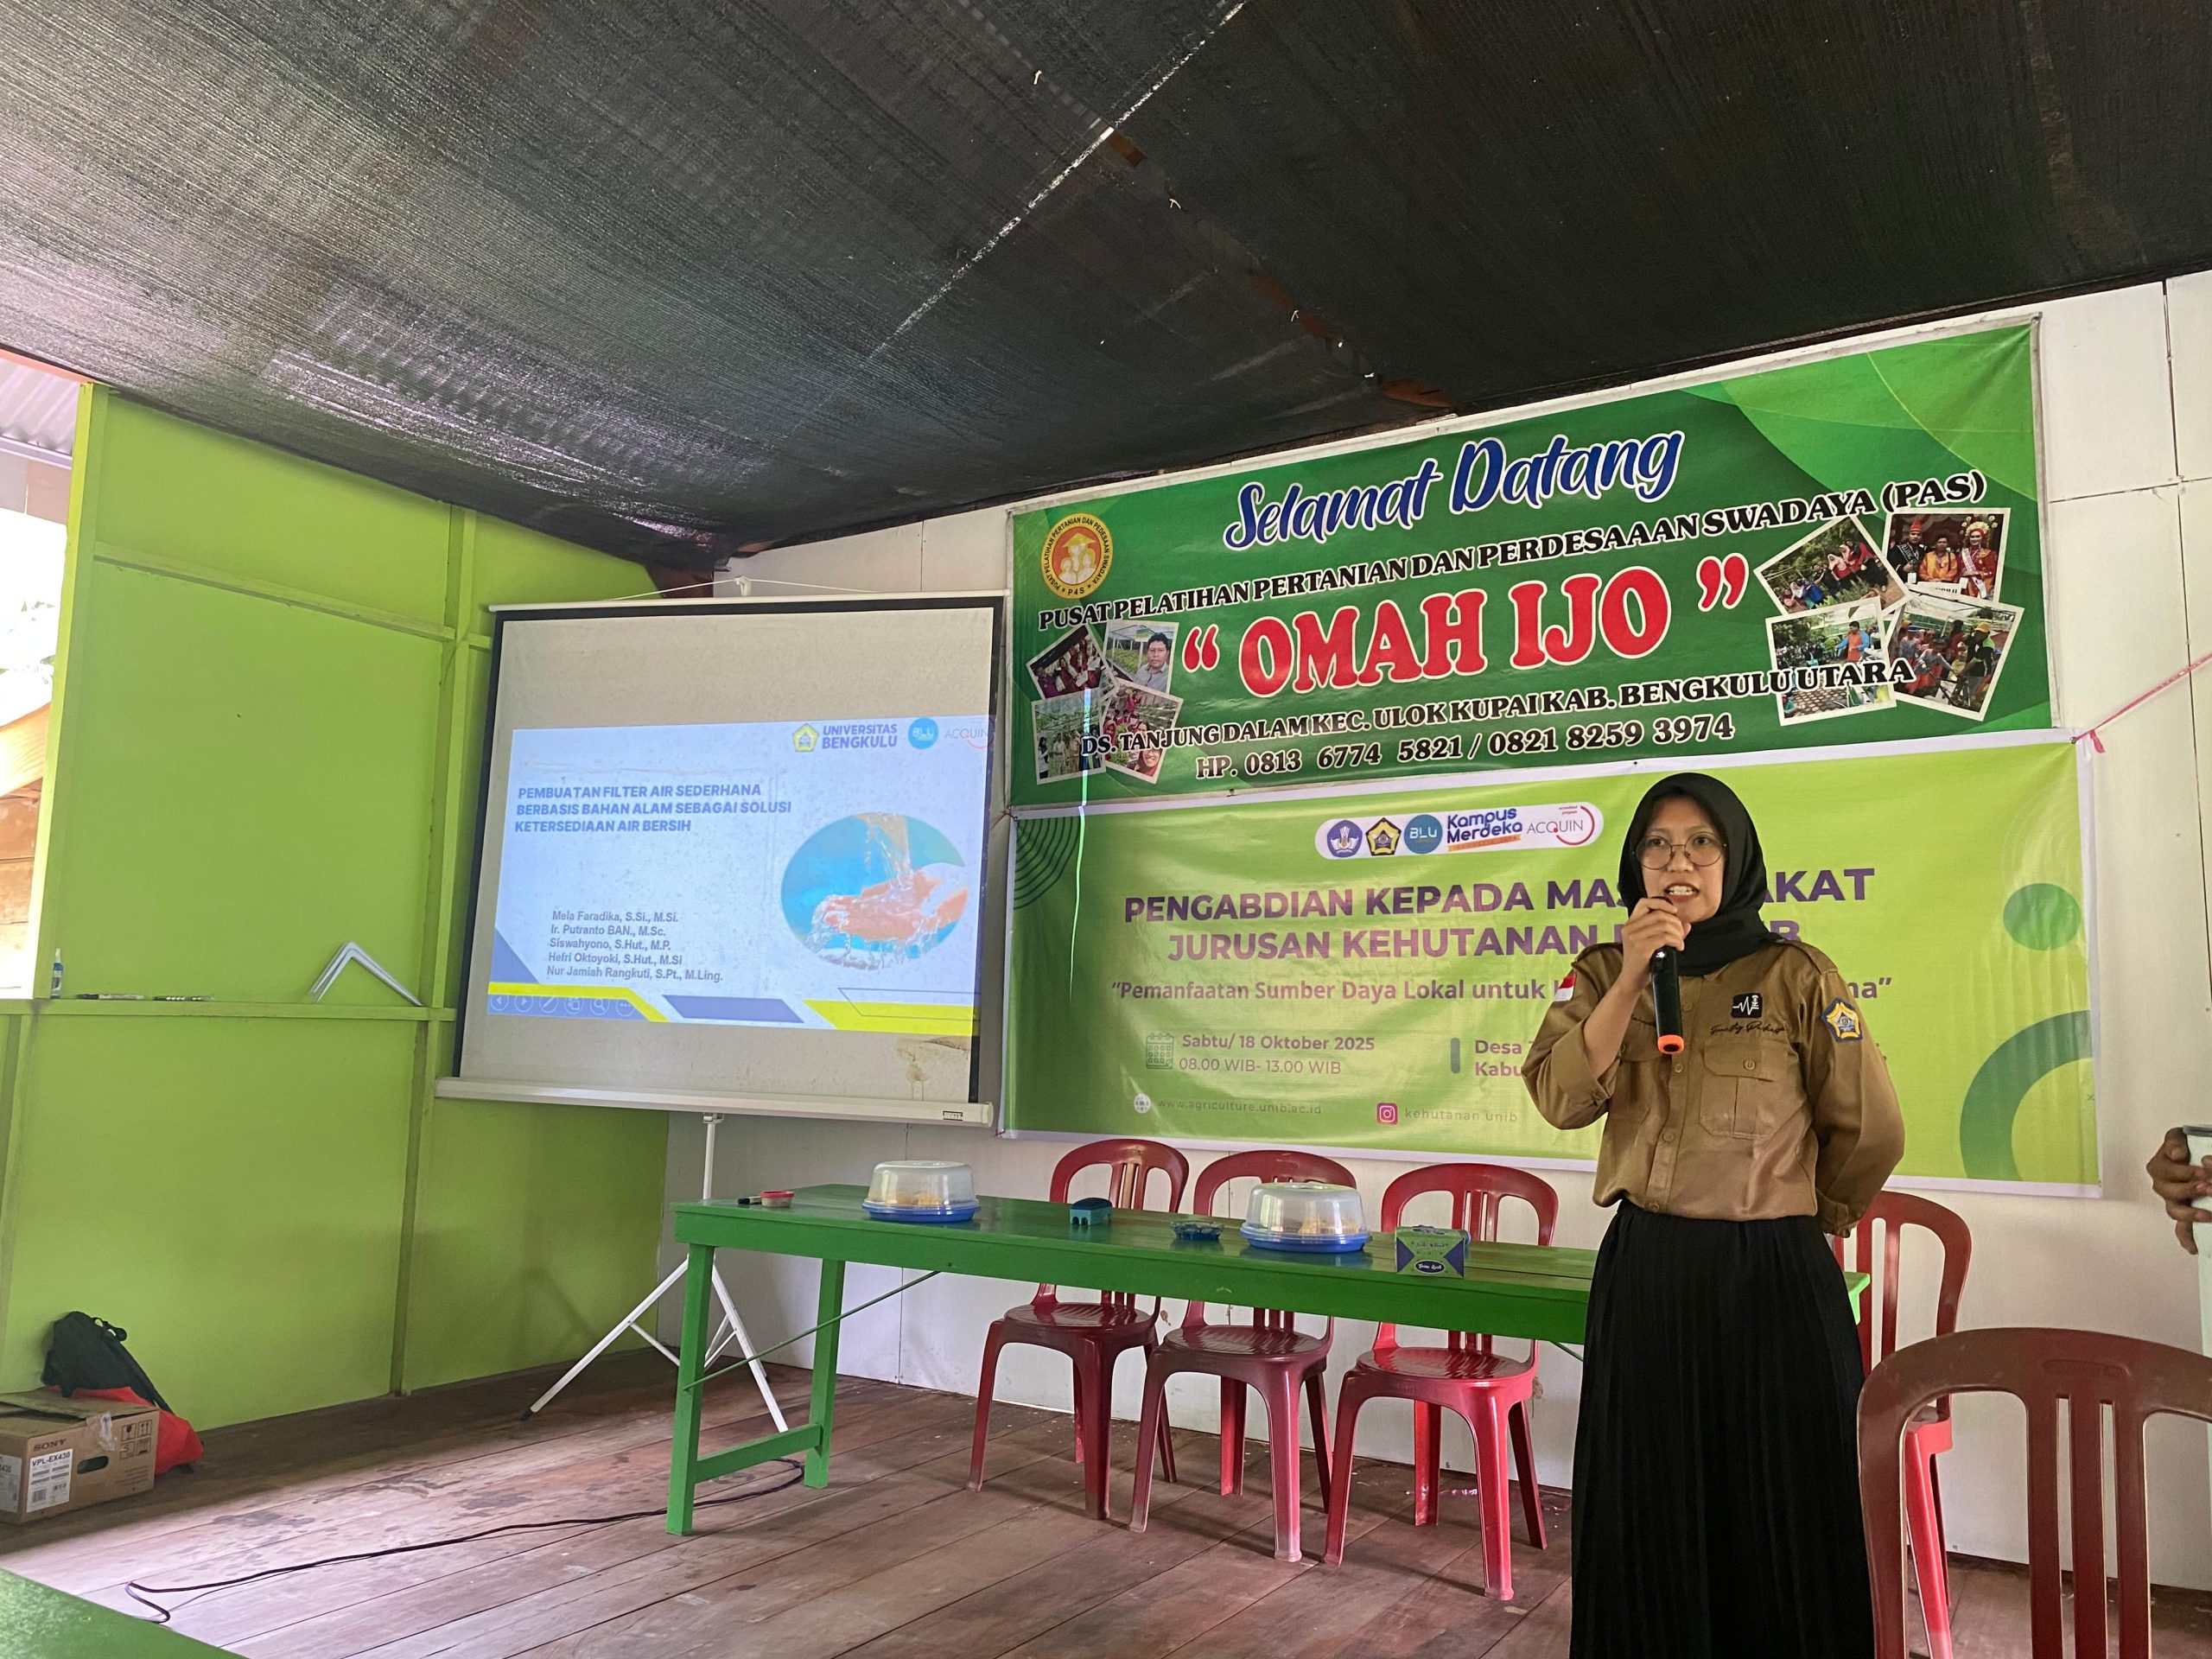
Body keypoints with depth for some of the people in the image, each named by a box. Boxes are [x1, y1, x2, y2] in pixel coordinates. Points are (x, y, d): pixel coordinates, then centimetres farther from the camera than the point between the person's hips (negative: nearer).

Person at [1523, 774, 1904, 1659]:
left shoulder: (1795, 974, -5)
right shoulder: (1604, 974, 3)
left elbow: (1871, 1130, 1)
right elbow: (1561, 1099, -13)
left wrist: (1810, 1218, 13)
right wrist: (1634, 979, -19)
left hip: (1774, 1280, -2)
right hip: (1643, 1275, 2)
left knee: (1779, 1518, 10)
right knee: (1646, 1516, 13)